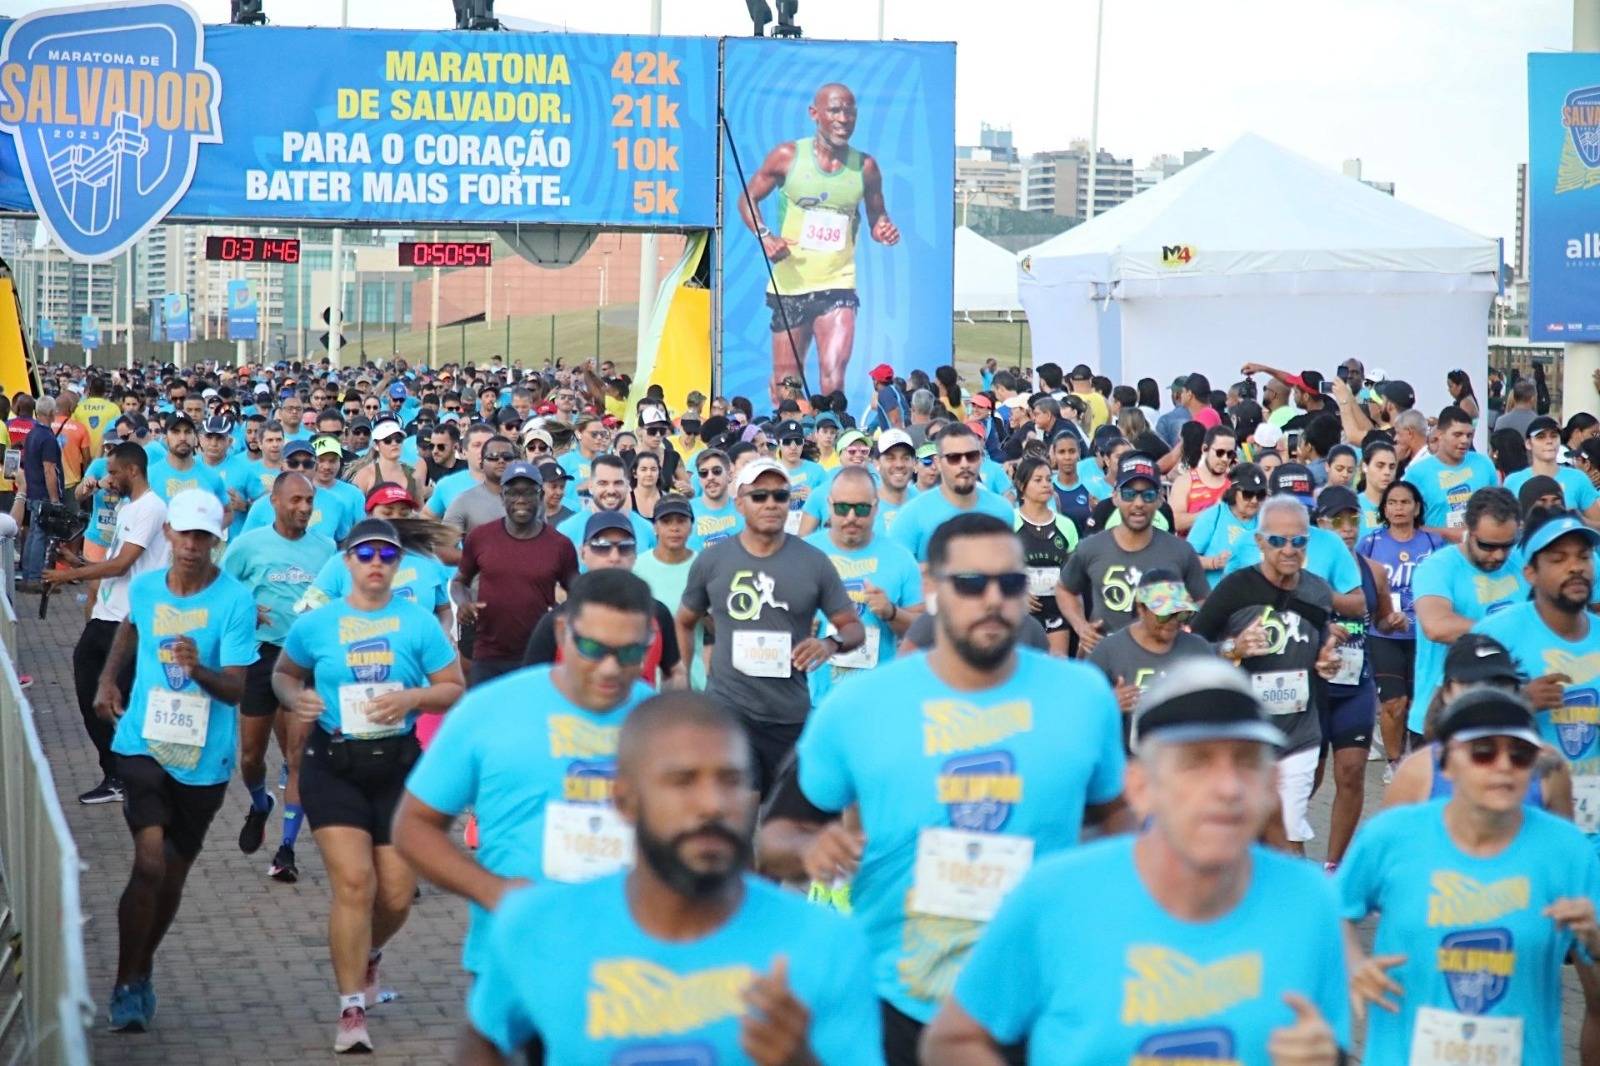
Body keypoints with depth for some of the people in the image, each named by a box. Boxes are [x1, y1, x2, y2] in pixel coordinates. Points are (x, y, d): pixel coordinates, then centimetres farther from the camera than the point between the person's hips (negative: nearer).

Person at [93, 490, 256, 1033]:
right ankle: (127, 985, -6)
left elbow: (236, 689, -18)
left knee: (173, 875, 13)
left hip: (203, 759, 0)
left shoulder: (235, 601, -13)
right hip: (143, 744, 1)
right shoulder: (143, 588, -1)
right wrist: (107, 679, 17)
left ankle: (142, 970, 37)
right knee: (150, 862, -18)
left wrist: (199, 669, -37)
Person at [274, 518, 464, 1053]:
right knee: (353, 883, -12)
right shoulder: (316, 624, 1)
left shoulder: (418, 623, -1)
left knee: (397, 894, 4)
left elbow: (454, 688, 3)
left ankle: (367, 954, 40)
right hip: (333, 765, -1)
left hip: (398, 765, 1)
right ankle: (352, 1009, -2)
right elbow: (283, 673, 16)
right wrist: (296, 698, -6)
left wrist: (412, 697, -16)